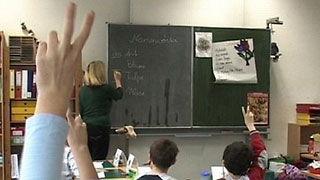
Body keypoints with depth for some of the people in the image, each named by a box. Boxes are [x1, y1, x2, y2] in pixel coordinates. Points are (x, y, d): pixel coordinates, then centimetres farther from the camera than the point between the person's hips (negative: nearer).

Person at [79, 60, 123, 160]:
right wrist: (118, 80, 27)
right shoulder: (106, 89, -9)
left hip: (86, 128, 6)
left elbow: (81, 112, 11)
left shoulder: (83, 90, 5)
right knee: (98, 161, -1)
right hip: (100, 128, -5)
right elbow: (119, 95, 12)